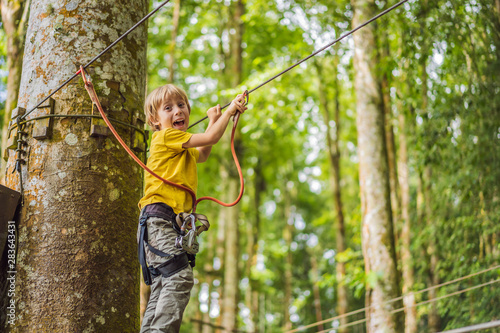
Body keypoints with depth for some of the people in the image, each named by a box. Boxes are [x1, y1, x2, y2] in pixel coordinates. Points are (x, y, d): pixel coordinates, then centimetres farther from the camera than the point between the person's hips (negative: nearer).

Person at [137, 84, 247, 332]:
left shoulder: (184, 149, 27)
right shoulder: (166, 136, -2)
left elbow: (201, 154, 47)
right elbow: (211, 138, -6)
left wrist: (213, 121, 43)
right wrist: (230, 109, 8)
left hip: (172, 221, 10)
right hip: (158, 217, -10)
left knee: (163, 286, 3)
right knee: (180, 277, -24)